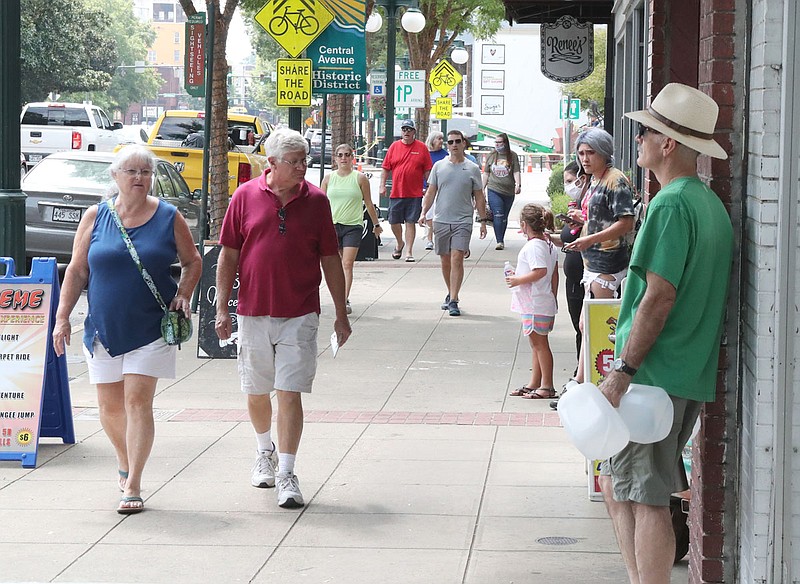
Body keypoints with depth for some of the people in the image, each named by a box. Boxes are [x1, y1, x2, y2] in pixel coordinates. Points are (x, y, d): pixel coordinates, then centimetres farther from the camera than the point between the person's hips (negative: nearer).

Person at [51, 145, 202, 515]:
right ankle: (125, 465, 35)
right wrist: (62, 317, 1)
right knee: (110, 405, 10)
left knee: (138, 401, -9)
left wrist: (183, 294, -6)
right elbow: (77, 270, 6)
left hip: (150, 329, -2)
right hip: (103, 328, 2)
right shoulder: (95, 217, 2)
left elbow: (192, 262, 11)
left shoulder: (169, 217, 0)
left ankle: (133, 486, -7)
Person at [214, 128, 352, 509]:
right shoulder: (246, 196, 0)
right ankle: (265, 451, 39)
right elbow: (228, 255, 4)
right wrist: (222, 309, 0)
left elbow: (330, 259, 6)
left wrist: (341, 314, 6)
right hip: (253, 312, 1)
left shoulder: (316, 201, 0)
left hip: (299, 314, -1)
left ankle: (286, 475, -3)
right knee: (256, 393, 14)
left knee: (290, 394, -7)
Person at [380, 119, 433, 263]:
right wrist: (382, 185, 1)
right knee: (394, 221, 7)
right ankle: (400, 243, 33)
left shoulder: (422, 148, 3)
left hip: (415, 193, -2)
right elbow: (385, 168, 9)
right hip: (396, 192, 2)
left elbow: (427, 170, 5)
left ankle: (409, 251, 4)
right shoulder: (394, 147, 7)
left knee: (411, 222, -2)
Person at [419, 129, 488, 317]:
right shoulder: (439, 166, 8)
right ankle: (451, 293, 28)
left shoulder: (472, 169, 4)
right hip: (441, 220, 2)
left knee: (457, 259, -13)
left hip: (462, 222, -2)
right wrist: (423, 212, -2)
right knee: (445, 261, 10)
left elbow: (479, 197, 9)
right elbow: (431, 192, 10)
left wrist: (483, 221, 6)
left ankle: (453, 301, -13)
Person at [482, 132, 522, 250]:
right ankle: (499, 241, -15)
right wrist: (483, 189, 11)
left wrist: (518, 185, -18)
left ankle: (501, 240, 22)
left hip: (509, 192, 0)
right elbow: (486, 173, 14)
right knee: (497, 216, -13)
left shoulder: (512, 156, 3)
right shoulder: (491, 156, 8)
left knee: (504, 217, 9)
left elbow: (516, 172, -3)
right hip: (494, 190, 0)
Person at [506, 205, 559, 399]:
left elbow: (540, 271, -29)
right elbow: (554, 275, 16)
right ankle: (534, 384, 23)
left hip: (535, 306, -10)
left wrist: (518, 280, -19)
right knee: (536, 344, 15)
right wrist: (553, 298, 23)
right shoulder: (549, 244, 12)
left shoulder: (533, 246, -18)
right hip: (545, 302, 10)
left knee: (539, 343, -4)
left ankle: (547, 386, -1)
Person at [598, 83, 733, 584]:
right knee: (617, 484, 17)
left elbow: (659, 297, -21)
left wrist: (624, 371, -17)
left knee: (645, 500, -5)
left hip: (655, 374, -10)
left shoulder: (671, 205, -15)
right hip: (695, 373, 10)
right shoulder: (712, 203, 14)